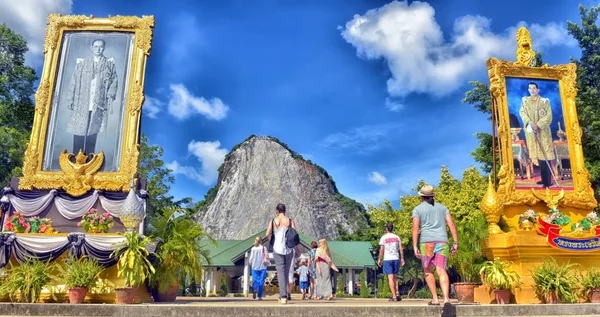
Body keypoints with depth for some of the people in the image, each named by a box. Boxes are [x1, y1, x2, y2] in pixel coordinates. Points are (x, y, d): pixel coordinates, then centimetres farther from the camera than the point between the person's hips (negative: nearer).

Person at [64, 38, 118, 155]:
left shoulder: (109, 63, 6)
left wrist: (111, 98, -6)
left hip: (98, 104, 0)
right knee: (79, 130, 0)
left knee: (93, 131, 5)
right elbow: (73, 81, 6)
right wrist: (70, 99, 3)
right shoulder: (81, 62, 6)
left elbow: (114, 81, 4)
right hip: (81, 103, 0)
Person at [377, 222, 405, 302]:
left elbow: (381, 249, -4)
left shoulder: (383, 237, -1)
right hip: (396, 259, 3)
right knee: (395, 277, 16)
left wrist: (379, 259, 2)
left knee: (390, 277, -4)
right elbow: (401, 248, 5)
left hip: (387, 259, -3)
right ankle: (397, 293, 4)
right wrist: (402, 258, 11)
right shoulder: (397, 237, 9)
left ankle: (394, 296, -6)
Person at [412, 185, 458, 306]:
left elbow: (415, 227, -5)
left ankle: (435, 299, 9)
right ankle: (446, 299, -26)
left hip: (427, 242, -2)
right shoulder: (442, 207, 18)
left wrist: (415, 247, -8)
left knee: (428, 271, 14)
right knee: (441, 271, -8)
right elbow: (451, 224, 7)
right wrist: (456, 243, 6)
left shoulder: (418, 209, 8)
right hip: (442, 242, 2)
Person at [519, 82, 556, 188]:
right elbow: (522, 112, 0)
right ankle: (543, 178, 14)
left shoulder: (544, 101, 0)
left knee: (545, 154, -8)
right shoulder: (525, 101, 10)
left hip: (542, 131, -3)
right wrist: (530, 122, -17)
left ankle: (548, 181, -7)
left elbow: (549, 115, -6)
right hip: (531, 131, 4)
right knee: (538, 155, 7)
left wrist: (538, 125, -17)